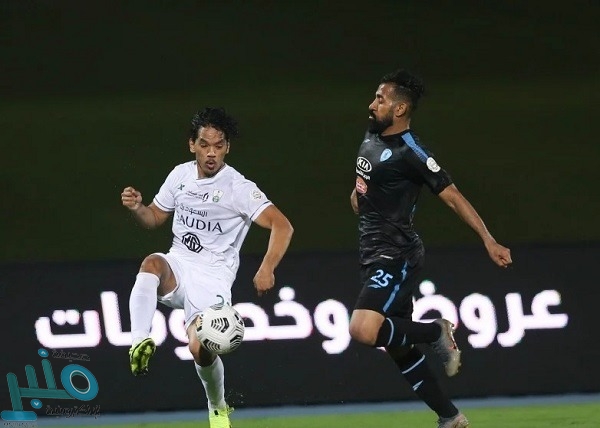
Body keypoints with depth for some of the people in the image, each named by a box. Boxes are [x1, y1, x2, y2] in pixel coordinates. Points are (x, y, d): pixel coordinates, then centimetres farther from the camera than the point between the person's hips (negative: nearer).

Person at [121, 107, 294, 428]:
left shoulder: (238, 188, -10)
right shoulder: (180, 175, 6)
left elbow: (282, 226, -15)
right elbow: (155, 218, 20)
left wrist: (266, 270, -29)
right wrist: (136, 208, -4)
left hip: (212, 277, -3)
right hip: (177, 266, 4)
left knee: (201, 349, -19)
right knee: (152, 263, -33)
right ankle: (139, 343, -45)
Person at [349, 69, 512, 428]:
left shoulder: (411, 153, -15)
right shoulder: (371, 138, 10)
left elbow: (452, 196, -17)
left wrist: (489, 241, -23)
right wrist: (359, 193, 12)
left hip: (397, 257, -9)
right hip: (373, 257, 9)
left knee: (363, 330, -28)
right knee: (398, 348, 9)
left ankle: (436, 333, -4)